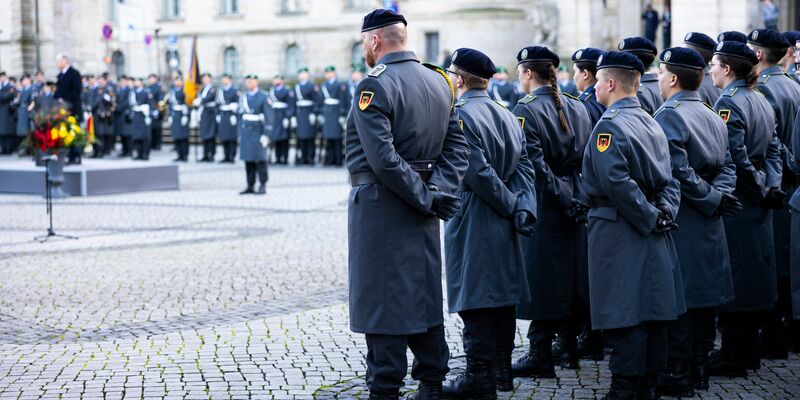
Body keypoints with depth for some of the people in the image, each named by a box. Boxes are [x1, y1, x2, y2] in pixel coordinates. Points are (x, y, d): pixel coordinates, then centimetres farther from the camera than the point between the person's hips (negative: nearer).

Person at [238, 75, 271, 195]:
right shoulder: (243, 97, 13)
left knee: (260, 160, -4)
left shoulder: (263, 97, -4)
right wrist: (240, 133, 12)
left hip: (257, 131, -5)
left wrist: (266, 135, -14)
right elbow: (241, 114, 16)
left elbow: (267, 117, -8)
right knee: (248, 160, 5)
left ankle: (262, 186, 0)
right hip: (246, 132, 5)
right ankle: (250, 186, 10)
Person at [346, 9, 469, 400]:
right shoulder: (439, 81, 10)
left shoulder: (375, 85, -14)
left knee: (381, 299, -2)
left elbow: (383, 158, -22)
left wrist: (426, 198, -15)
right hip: (420, 211, 8)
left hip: (379, 206, -7)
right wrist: (437, 190, -5)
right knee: (423, 292, 14)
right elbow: (457, 145, 5)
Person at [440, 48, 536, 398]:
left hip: (471, 219, -8)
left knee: (475, 300, -4)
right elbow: (523, 168, 3)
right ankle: (501, 370, 22)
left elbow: (478, 173, -18)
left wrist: (511, 207, -10)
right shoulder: (507, 115, 11)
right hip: (503, 223, 8)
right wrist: (522, 208, -6)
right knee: (502, 293, 13)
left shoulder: (459, 115, -13)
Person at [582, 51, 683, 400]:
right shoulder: (651, 123, 14)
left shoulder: (609, 126, -13)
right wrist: (664, 212, -2)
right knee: (653, 314, 11)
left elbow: (617, 182, -24)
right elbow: (669, 179, 10)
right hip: (654, 238, 8)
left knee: (624, 318, -5)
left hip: (619, 231, -8)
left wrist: (651, 217, -17)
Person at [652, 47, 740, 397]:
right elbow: (727, 167, 7)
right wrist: (716, 196, -6)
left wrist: (712, 198, -12)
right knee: (704, 294, 13)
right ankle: (699, 369, 21)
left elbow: (678, 172, -22)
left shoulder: (668, 116, -14)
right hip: (709, 224, 8)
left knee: (677, 298, -3)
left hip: (680, 220, -8)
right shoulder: (714, 117, 12)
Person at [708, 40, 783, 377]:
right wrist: (772, 185, 1)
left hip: (735, 201, -9)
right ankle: (749, 350, 24)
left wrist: (760, 188, -12)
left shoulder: (728, 103, -15)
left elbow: (734, 156, -22)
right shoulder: (760, 101, 12)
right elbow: (774, 149, 11)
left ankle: (732, 356, 3)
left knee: (732, 280, -2)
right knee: (754, 276, 14)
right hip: (758, 208, 9)